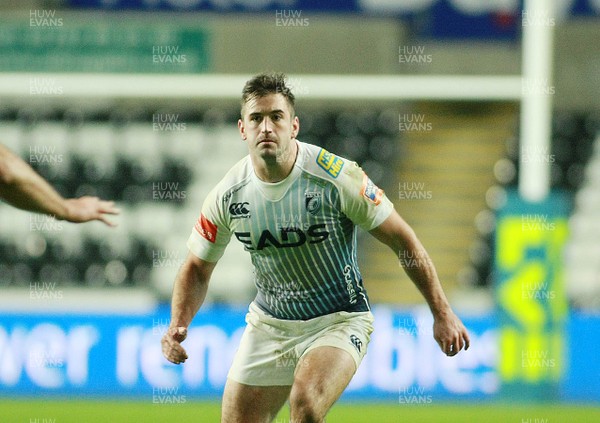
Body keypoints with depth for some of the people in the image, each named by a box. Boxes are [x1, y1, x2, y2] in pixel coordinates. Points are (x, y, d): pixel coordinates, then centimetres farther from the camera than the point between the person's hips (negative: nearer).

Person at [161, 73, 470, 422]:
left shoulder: (337, 177, -19)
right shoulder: (228, 195, -9)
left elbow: (402, 239, -10)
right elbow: (198, 267, 7)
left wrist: (442, 312, -10)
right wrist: (178, 325, -10)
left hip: (339, 322, -4)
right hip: (268, 324, 4)